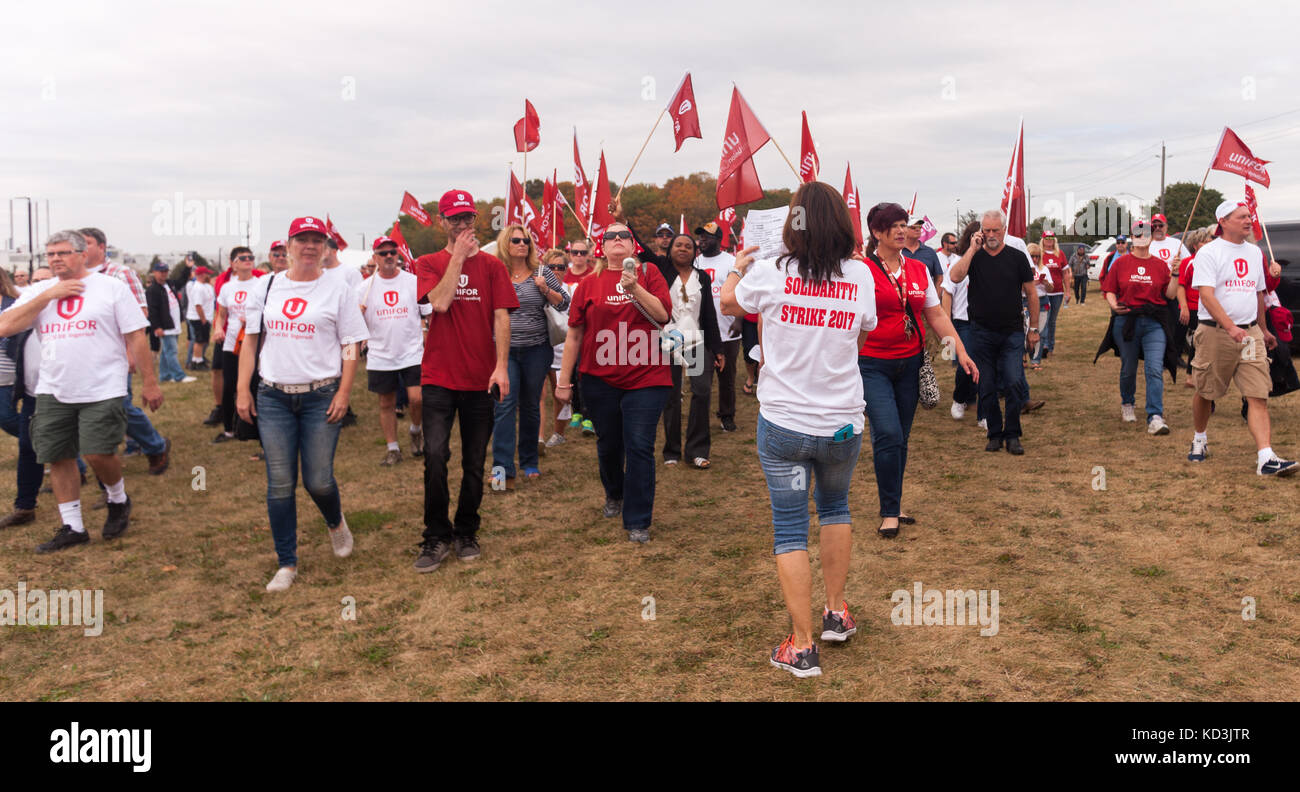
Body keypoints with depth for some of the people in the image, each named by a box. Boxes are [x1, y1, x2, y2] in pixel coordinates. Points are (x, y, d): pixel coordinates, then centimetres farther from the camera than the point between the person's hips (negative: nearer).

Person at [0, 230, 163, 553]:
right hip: (53, 391, 5)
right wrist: (48, 295, -8)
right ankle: (72, 527, 21)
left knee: (98, 453, -11)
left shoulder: (111, 287, -1)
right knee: (58, 457, 8)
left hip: (103, 390, -4)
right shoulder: (39, 292, 10)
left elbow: (136, 337, -1)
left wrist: (149, 382, -3)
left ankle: (118, 500, 21)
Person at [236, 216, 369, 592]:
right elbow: (250, 340, 12)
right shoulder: (265, 287, 9)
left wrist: (344, 393, -8)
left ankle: (335, 522, 34)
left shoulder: (337, 289, 1)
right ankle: (287, 563, 14)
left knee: (318, 480, -2)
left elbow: (350, 345, 0)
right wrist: (243, 389, 4)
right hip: (273, 396, 2)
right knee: (279, 484, 2)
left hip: (321, 397, -2)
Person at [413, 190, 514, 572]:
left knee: (475, 462, 7)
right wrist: (459, 256, -8)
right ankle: (436, 537, 5)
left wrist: (501, 365, -11)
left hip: (480, 380, 1)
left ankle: (466, 533, 24)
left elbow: (501, 317, -1)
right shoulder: (429, 264, 6)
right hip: (439, 377, -1)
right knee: (435, 456, -10)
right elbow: (440, 302, -13)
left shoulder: (491, 265, 7)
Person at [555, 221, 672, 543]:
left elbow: (663, 314, -8)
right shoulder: (590, 283, 3)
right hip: (601, 380, 2)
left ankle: (638, 521, 6)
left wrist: (635, 288, -20)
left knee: (639, 447, -5)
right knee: (608, 445, 15)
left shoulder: (649, 273, 2)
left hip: (646, 377, -2)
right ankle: (614, 495, 44)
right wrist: (564, 379, 5)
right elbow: (574, 334, 5)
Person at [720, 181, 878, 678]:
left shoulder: (770, 273, -9)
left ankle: (801, 646, 9)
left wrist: (737, 267, 31)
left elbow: (728, 303, 12)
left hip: (783, 423, -2)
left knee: (789, 529, 6)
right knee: (835, 506, 27)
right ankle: (837, 612, 34)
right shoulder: (860, 275, -4)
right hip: (842, 422, 2)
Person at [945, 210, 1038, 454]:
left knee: (1014, 383, -12)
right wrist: (973, 249, -15)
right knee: (986, 387, 5)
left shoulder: (1017, 257, 3)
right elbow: (955, 276, -17)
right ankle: (995, 434, 19)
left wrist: (1034, 328, 7)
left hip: (1012, 332, -1)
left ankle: (1012, 434, 3)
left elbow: (1031, 293, 8)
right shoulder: (974, 257, 3)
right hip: (981, 332, 1)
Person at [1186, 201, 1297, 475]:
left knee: (1259, 395, -6)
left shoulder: (1254, 252, 15)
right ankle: (1199, 440, 31)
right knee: (1205, 391, 8)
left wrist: (1262, 329, 27)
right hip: (1215, 332, -5)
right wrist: (1231, 327, -27)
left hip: (1250, 333, 5)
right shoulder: (1209, 252, -5)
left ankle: (1266, 458, -12)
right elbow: (1206, 295, -16)